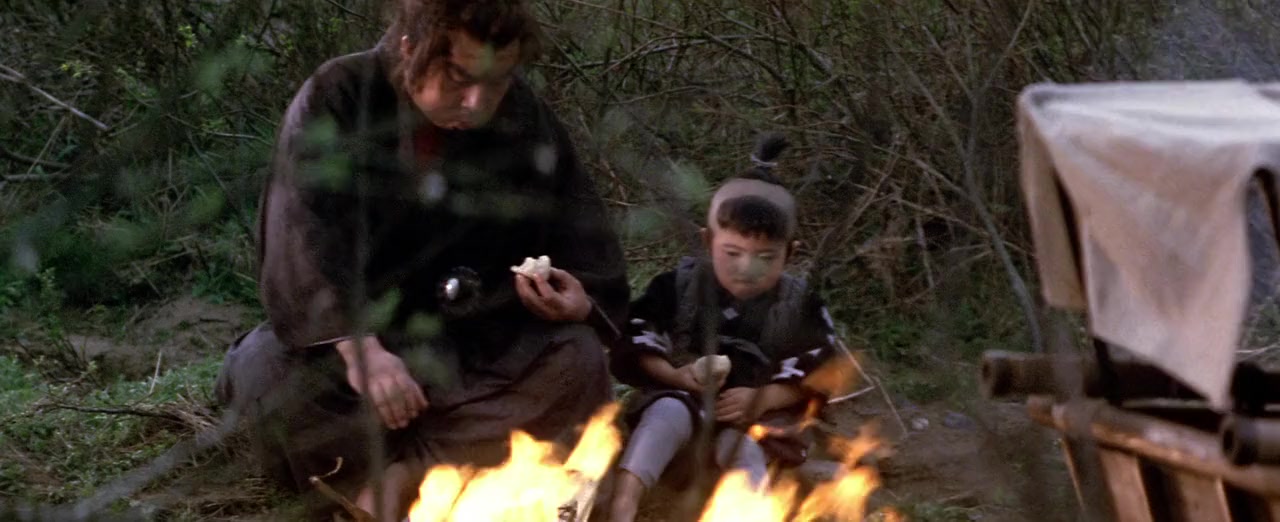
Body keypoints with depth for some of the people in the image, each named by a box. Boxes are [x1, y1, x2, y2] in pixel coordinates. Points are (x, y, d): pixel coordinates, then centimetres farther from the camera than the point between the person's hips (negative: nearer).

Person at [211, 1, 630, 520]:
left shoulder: (524, 117, -3)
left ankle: (395, 477, -32)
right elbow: (301, 241, -26)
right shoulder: (334, 100, -14)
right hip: (345, 330, -2)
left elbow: (582, 242, 3)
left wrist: (578, 301, -21)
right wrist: (359, 348, -42)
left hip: (473, 337, 3)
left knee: (576, 360, -26)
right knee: (273, 374, -33)